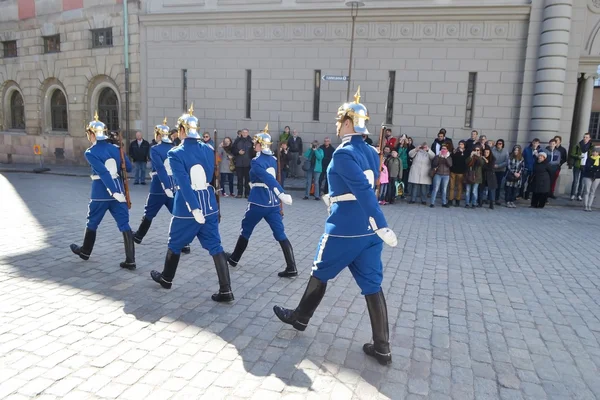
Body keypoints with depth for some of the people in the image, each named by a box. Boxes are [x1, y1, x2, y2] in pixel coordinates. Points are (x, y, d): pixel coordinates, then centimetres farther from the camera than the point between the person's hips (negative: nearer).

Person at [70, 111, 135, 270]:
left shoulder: (90, 153, -9)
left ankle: (85, 251, 40)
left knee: (92, 223, 19)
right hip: (119, 192, 4)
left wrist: (113, 191, -24)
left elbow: (103, 173, -20)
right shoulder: (116, 148, 4)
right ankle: (130, 260, -3)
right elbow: (129, 167, 8)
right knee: (124, 225, 0)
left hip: (100, 196, -3)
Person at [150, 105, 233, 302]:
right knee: (215, 246, 5)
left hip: (186, 209, -4)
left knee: (175, 244, 18)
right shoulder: (209, 150, 3)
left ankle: (166, 278, 40)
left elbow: (183, 183, -21)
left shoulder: (175, 153, -12)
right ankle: (225, 290, 2)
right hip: (210, 206, 4)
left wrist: (194, 208, -24)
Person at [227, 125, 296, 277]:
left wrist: (282, 194, -34)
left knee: (245, 231, 15)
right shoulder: (273, 159, 9)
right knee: (281, 235, 1)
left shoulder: (256, 161, -13)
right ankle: (292, 269, -5)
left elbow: (268, 179, -25)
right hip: (273, 203, 6)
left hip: (258, 203, -5)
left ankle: (234, 259, 33)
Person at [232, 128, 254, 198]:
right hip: (239, 163, 1)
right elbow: (232, 149, 8)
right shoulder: (237, 141, 5)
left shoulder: (251, 141, 0)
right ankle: (239, 193, 12)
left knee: (248, 178, 1)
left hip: (248, 163, -1)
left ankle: (247, 193, 9)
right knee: (240, 178, 5)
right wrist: (238, 152, -9)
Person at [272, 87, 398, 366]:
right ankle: (382, 348, 15)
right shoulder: (371, 152, 9)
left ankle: (300, 318, 37)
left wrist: (384, 227, -28)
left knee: (320, 273, 15)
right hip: (369, 230, 7)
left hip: (344, 230, -7)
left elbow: (364, 191, -24)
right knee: (372, 285, 9)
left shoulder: (343, 154, -15)